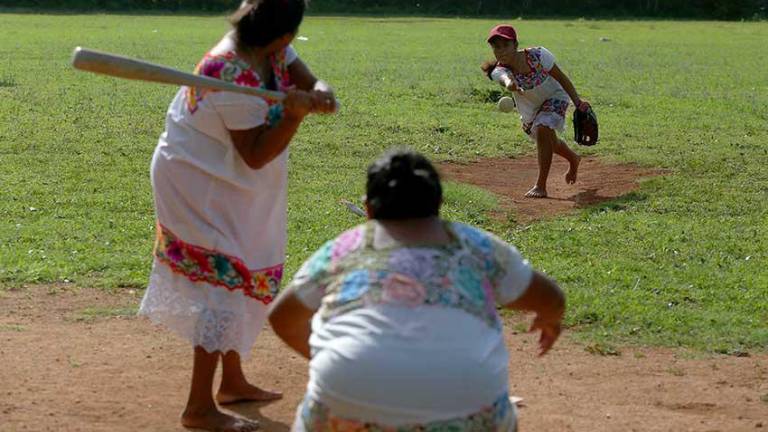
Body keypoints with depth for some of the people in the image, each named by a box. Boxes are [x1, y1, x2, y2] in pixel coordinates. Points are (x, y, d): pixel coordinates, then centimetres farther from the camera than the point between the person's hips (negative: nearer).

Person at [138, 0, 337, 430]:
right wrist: (295, 114, -38)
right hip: (199, 184, -10)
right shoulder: (234, 74, -30)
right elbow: (256, 156, -27)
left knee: (241, 281, 20)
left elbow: (313, 83, -5)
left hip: (228, 185, 10)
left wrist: (320, 95, -27)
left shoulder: (275, 50, -5)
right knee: (226, 281, -10)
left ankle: (233, 381, 36)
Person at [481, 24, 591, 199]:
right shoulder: (499, 71, -30)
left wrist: (577, 102, -20)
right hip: (530, 109, 4)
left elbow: (561, 78, -19)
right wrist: (509, 83, -80)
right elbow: (504, 78, -56)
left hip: (554, 98, -4)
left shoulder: (538, 55, -32)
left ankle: (540, 186, -23)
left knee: (542, 129, -30)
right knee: (548, 141, 24)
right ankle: (573, 160, 60)